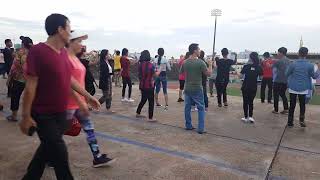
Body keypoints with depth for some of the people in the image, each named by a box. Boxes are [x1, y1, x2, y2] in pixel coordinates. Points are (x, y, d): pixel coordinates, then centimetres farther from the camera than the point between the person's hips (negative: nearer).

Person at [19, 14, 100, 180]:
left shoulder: (63, 52, 5)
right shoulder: (37, 51, -18)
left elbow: (68, 79, 15)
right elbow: (30, 85, -17)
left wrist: (87, 96, 17)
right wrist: (26, 115, -14)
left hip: (61, 113, 8)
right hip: (44, 115, -8)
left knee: (48, 149, 21)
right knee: (60, 155, 0)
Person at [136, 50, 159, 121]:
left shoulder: (140, 65, -1)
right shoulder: (150, 65, -15)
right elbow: (155, 74, -7)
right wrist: (158, 72, 14)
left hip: (142, 85, 6)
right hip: (149, 86, -6)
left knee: (143, 99, 23)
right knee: (151, 101, 3)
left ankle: (138, 113, 34)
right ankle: (150, 118, 7)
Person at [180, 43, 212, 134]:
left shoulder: (185, 62, 0)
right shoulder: (200, 62, -15)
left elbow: (181, 72, 15)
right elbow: (209, 73, -10)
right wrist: (210, 65, 5)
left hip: (187, 88, 5)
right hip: (197, 89, -5)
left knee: (187, 107, 13)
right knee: (201, 108, 5)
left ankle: (188, 126, 22)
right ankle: (201, 128, 5)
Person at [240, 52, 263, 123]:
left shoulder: (246, 66, -10)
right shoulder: (259, 67, -5)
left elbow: (242, 74, -5)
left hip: (245, 86, -2)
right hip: (253, 87, 2)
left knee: (245, 102, 9)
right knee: (251, 102, 14)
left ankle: (246, 117, 11)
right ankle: (250, 116, 4)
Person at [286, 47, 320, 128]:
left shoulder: (293, 64, -10)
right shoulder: (310, 65, -8)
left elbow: (287, 74, 0)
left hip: (293, 88, 0)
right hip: (303, 89, 0)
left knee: (292, 105, 8)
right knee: (302, 105, 15)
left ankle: (290, 122, 12)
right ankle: (301, 120, 4)